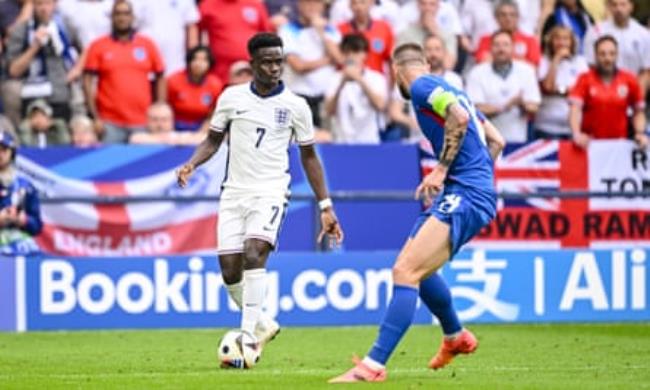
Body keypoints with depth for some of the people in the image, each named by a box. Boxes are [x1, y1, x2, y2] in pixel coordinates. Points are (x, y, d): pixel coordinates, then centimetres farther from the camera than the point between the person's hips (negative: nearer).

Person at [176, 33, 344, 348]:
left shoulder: (296, 106, -1)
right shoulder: (232, 97, 2)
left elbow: (308, 156, 9)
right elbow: (214, 139, 14)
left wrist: (326, 207, 7)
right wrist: (191, 165, -6)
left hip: (270, 192, -3)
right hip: (234, 192, 3)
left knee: (253, 254, -26)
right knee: (230, 271, -1)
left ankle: (248, 336, -23)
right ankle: (263, 325, 24)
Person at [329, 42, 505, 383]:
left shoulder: (422, 87, -4)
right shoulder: (450, 90, 23)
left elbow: (459, 116, -23)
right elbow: (496, 141, 24)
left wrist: (441, 170, -20)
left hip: (465, 198, -10)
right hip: (475, 193, 10)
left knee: (406, 272, -18)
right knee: (415, 269, 26)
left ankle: (374, 365, -27)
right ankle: (456, 338, 45)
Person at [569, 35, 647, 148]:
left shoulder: (629, 80, 3)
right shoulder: (585, 79, -3)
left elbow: (638, 112, 11)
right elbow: (575, 109, -14)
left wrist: (640, 134, -7)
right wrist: (577, 134, -31)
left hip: (619, 143, 2)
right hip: (590, 142, -2)